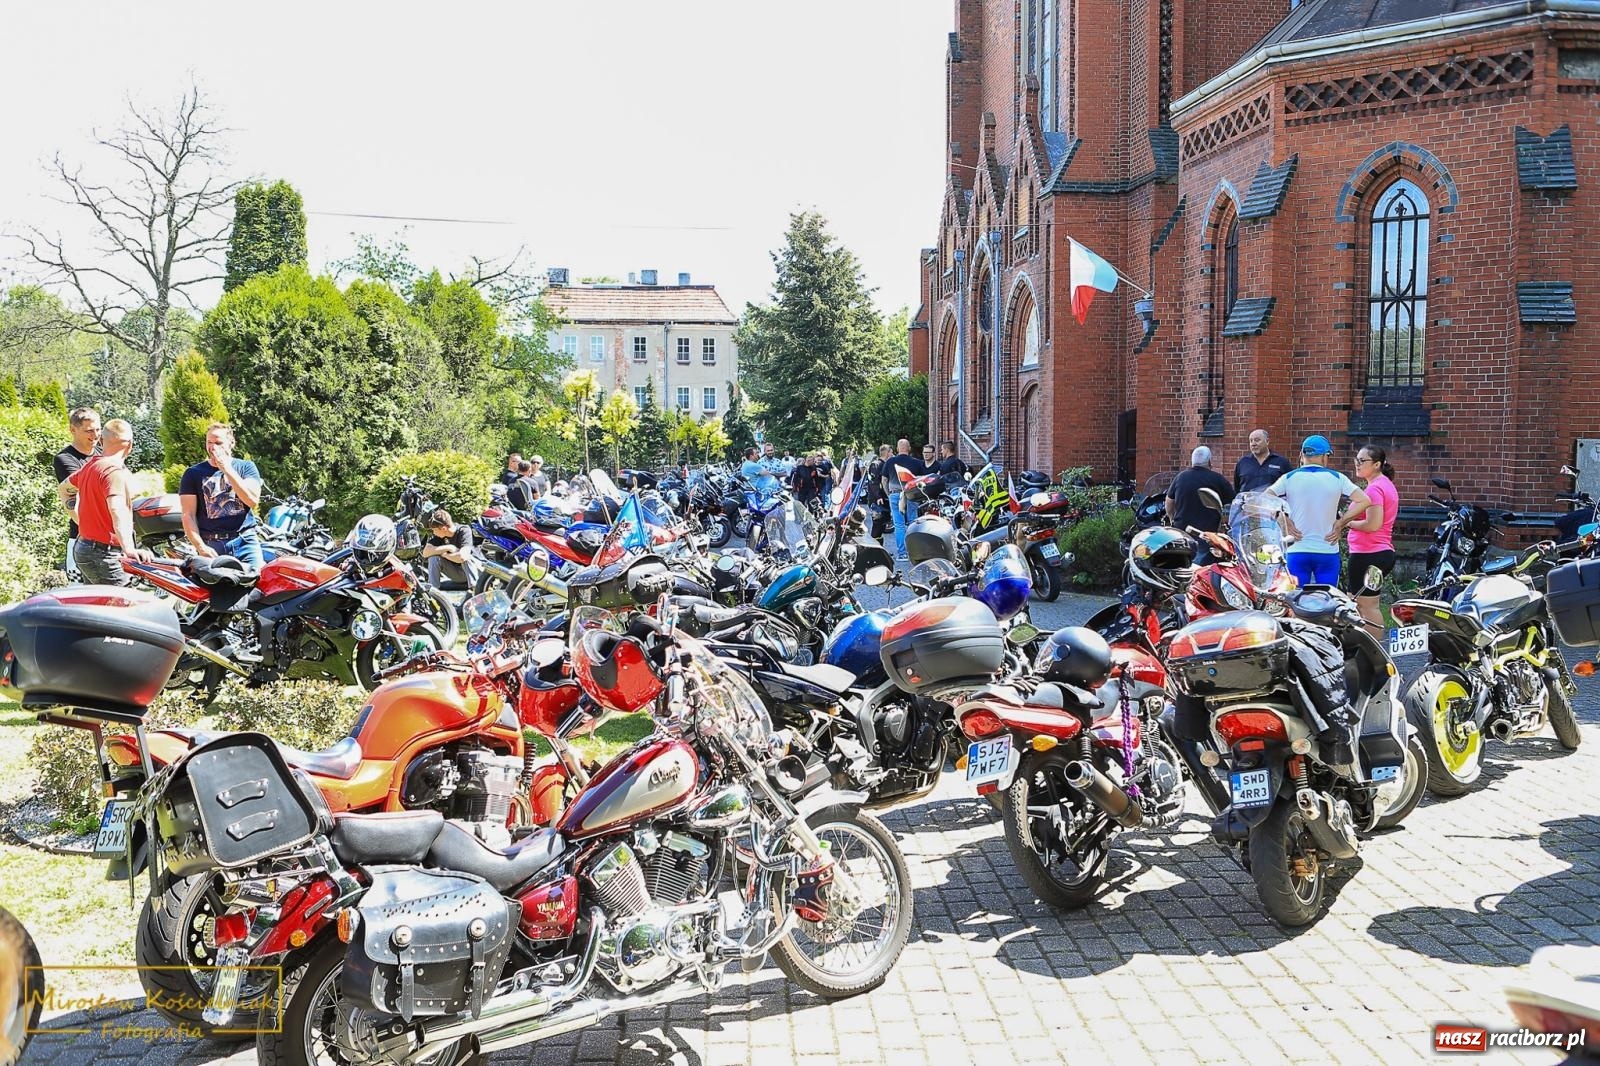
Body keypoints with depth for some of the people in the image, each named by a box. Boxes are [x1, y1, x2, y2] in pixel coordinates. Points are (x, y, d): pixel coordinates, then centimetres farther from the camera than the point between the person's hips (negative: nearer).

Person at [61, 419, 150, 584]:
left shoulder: (89, 466, 13)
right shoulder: (115, 470, -17)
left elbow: (63, 488, 32)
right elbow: (117, 510, -32)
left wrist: (79, 518, 31)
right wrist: (129, 548, -44)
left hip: (83, 547, 10)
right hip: (105, 554, -10)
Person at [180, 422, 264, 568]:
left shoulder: (246, 467, 8)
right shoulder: (193, 473, 8)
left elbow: (252, 500, -8)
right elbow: (188, 515, 2)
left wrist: (226, 468, -10)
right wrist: (201, 547, -11)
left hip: (245, 541, 0)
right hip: (211, 545, 0)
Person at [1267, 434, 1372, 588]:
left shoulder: (1289, 478, 0)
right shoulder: (1336, 478, 1)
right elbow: (1364, 501, -3)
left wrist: (1285, 523, -3)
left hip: (1297, 552, 0)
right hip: (1328, 551, 1)